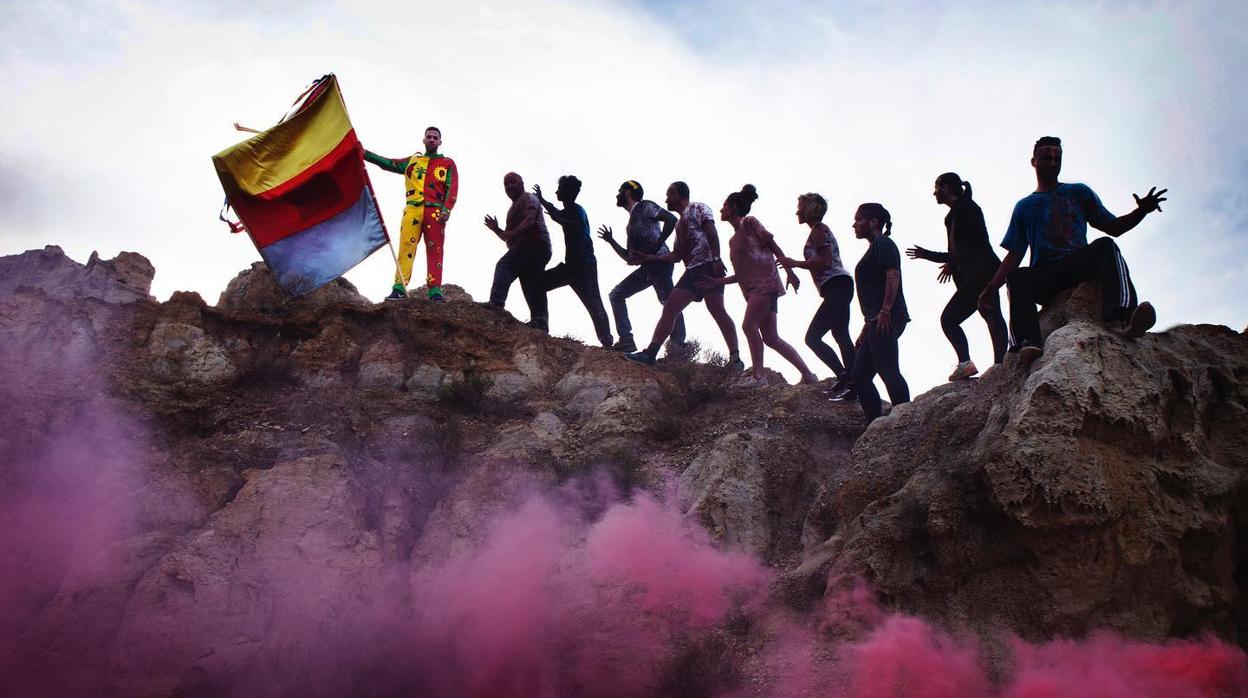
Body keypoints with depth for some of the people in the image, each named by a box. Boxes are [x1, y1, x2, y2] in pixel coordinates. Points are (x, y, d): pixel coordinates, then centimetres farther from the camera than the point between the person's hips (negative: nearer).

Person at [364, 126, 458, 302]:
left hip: (435, 211, -2)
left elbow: (452, 189, 6)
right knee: (406, 247, -11)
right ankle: (399, 288, -17)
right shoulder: (412, 161, 25)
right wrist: (366, 154, 5)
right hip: (412, 209, 2)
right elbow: (388, 163, 17)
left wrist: (446, 210, -9)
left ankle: (435, 291, -10)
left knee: (435, 250, -7)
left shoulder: (448, 164, 17)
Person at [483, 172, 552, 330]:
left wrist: (513, 233, -31)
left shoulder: (528, 198, 4)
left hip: (534, 244, -10)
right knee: (533, 287, 4)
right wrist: (496, 229, 15)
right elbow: (509, 238, 32)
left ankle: (496, 302, -37)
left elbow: (530, 220, -17)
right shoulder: (514, 207, 33)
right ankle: (539, 322, -1)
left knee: (504, 266, -22)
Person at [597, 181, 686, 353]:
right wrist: (611, 241, 24)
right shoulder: (631, 222, 28)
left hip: (660, 261, -9)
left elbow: (671, 219, -12)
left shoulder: (645, 207, 5)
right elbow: (629, 257, 29)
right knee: (616, 294, 5)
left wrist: (657, 246, -16)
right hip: (646, 267, 9)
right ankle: (626, 339, -4)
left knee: (669, 302, -16)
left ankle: (679, 346, -21)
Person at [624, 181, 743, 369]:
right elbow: (677, 255, 28)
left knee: (717, 310, -16)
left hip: (708, 265, -8)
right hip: (691, 271, 8)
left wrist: (716, 259, -21)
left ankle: (735, 359, -18)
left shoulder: (698, 209, 6)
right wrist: (649, 259, 26)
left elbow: (711, 232, -8)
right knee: (669, 309, -1)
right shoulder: (680, 223, 29)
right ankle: (650, 353, -3)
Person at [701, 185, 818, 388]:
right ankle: (807, 374, 2)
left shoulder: (749, 222, 3)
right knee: (770, 337, 1)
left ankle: (757, 374, -19)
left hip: (765, 281, -8)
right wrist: (717, 282, 17)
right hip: (752, 289, 8)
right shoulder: (733, 240, 24)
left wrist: (789, 271, -10)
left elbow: (774, 246, -3)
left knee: (749, 325, -19)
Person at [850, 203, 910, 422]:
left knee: (888, 372, -16)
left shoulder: (883, 245, -4)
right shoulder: (874, 248, 26)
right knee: (860, 376, 9)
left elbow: (893, 277, -18)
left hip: (885, 320, -11)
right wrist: (867, 326, 26)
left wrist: (885, 311, -26)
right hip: (876, 322, 11)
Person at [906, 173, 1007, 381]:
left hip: (980, 269, -10)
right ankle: (965, 362, -9)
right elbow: (957, 253, 34)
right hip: (969, 280, 10)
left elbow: (976, 241, -10)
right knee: (948, 318, 6)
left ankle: (1000, 362, -34)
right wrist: (926, 254, 41)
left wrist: (953, 265, -8)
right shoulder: (954, 215, 30)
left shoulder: (965, 207, 4)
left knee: (990, 312, -22)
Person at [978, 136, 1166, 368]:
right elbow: (1014, 255, 19)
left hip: (1079, 265, 0)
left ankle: (1122, 318, -58)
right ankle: (1028, 345, -56)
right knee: (1017, 277, -33)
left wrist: (1142, 211, -1)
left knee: (1105, 246, -32)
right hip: (1043, 276, 1)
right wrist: (991, 288, 5)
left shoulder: (1079, 193, 24)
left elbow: (1112, 227, 19)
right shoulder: (1024, 206, 24)